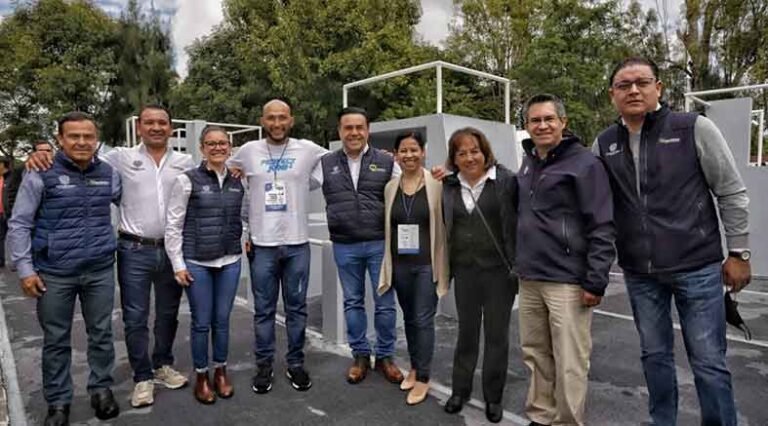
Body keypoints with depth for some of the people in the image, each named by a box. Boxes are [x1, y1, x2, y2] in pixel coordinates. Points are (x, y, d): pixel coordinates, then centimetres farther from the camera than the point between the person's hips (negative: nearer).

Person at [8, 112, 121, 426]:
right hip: (55, 274, -2)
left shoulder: (109, 174, 4)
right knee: (56, 341, 10)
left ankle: (101, 388, 30)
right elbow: (19, 224, -3)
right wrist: (25, 268, -7)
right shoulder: (41, 173, -5)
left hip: (100, 271, 3)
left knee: (101, 334, 12)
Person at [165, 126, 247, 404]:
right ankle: (202, 377, 25)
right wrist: (178, 264, -8)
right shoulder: (187, 180, -6)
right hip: (197, 263, -3)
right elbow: (173, 225, -6)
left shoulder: (238, 183, 6)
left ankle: (221, 372, 30)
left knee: (222, 320, 12)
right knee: (201, 322, 6)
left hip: (230, 262, 3)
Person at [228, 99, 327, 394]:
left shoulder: (308, 149, -1)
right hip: (261, 245, 0)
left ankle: (295, 363, 27)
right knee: (263, 310, 11)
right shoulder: (248, 151, 2)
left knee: (296, 307, 11)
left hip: (297, 243, 0)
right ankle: (264, 365, 26)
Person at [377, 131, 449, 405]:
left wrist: (442, 264, -7)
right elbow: (387, 227, 9)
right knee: (409, 318, 16)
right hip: (400, 265, 4)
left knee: (423, 320, 1)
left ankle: (423, 378, 17)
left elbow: (445, 224, -6)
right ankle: (414, 367, 34)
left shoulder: (436, 184, -7)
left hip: (427, 264, -4)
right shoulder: (390, 187, 4)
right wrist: (388, 264, 9)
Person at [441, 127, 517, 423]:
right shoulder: (449, 186, 4)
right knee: (466, 331, 16)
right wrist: (445, 266, 7)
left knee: (497, 334, 10)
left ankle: (493, 397, 27)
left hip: (498, 269, -3)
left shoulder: (506, 180, -8)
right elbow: (445, 225, 11)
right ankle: (459, 390, 32)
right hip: (464, 270, 3)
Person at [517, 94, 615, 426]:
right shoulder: (528, 163, 12)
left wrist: (596, 282, -15)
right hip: (529, 280, 7)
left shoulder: (584, 163, -9)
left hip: (567, 282, -7)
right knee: (535, 355, 16)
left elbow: (602, 228, -12)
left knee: (569, 364, 2)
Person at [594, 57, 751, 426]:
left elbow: (732, 193, -2)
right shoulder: (604, 144, 3)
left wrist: (738, 252, -2)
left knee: (708, 362, 5)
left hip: (697, 268, -3)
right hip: (639, 273, 3)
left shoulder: (695, 128, -5)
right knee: (654, 355, 16)